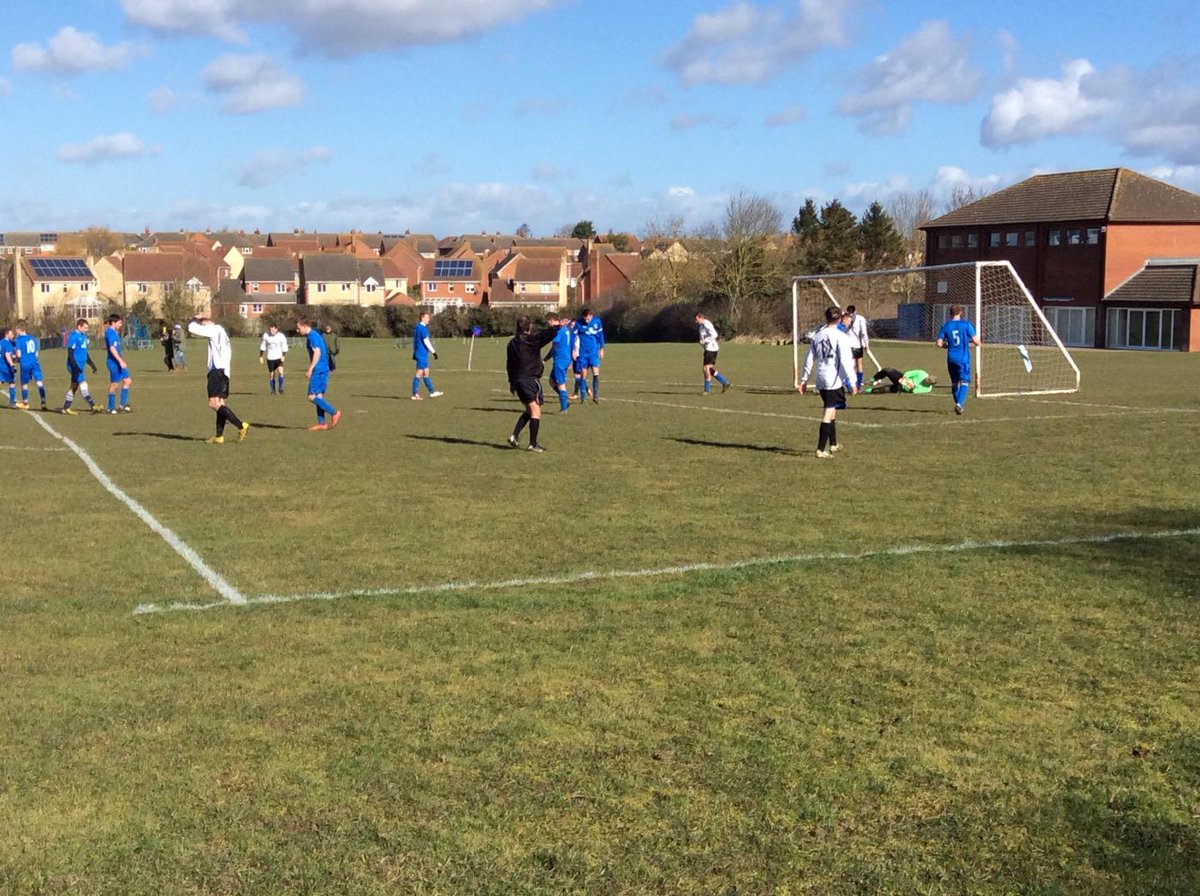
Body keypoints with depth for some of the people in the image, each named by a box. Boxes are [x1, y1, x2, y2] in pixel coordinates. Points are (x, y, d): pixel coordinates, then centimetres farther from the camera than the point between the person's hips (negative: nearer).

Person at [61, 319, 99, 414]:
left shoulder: (83, 336, 16)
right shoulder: (74, 336, -12)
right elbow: (70, 353, -17)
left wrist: (91, 364, 21)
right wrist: (75, 367, -24)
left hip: (80, 366, 10)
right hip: (75, 366, -10)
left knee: (74, 386, 12)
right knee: (83, 385, -13)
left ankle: (66, 408, 18)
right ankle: (93, 407, -19)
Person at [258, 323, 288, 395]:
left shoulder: (281, 336, -7)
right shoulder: (266, 335, -3)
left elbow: (284, 348, 0)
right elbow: (262, 347, 7)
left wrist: (283, 356, -14)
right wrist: (261, 357, 6)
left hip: (279, 357, -2)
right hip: (270, 358, 2)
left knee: (280, 371, -21)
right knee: (271, 374, 5)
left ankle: (281, 388, -11)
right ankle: (273, 390, 20)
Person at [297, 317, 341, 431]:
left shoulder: (312, 336, -12)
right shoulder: (315, 335, 18)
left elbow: (317, 352, -22)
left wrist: (310, 369, -22)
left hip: (318, 370, -10)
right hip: (324, 369, 10)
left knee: (312, 396, -8)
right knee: (319, 396, 11)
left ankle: (334, 412, -9)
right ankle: (321, 423, 11)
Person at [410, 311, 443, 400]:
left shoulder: (416, 327, 13)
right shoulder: (423, 328, -16)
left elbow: (414, 341, 19)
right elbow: (426, 342, -19)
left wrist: (415, 352, 24)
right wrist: (434, 352, -14)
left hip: (418, 353, 10)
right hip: (422, 354, -10)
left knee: (426, 373, 13)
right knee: (419, 374, -5)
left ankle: (432, 392, 19)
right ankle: (415, 394, -2)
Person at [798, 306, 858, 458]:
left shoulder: (817, 336, 9)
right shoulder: (841, 337, -10)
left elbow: (809, 359, 12)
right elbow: (845, 361, -15)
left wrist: (804, 379, 19)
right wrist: (852, 382, -12)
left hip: (821, 379, 6)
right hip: (835, 380, -6)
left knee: (831, 411, 21)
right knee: (829, 414, -6)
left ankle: (833, 444, 33)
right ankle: (821, 449, -10)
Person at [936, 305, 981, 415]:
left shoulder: (945, 326, 4)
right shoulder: (966, 324, -4)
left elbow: (939, 344, 0)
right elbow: (976, 341, -6)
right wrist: (970, 340, 15)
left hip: (951, 359, 3)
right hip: (963, 358, -3)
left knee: (954, 383, 15)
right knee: (964, 382, -5)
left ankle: (958, 405, 23)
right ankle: (959, 403, -25)